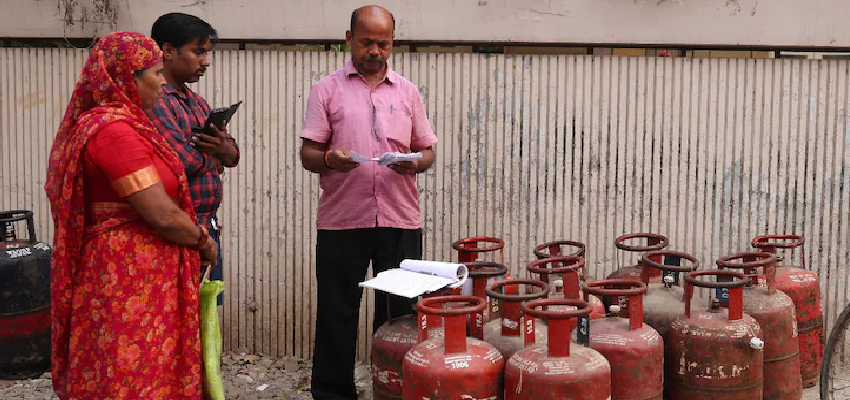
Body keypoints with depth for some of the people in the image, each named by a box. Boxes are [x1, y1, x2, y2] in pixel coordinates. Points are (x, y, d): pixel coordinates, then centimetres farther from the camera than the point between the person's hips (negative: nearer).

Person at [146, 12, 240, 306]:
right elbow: (183, 158, -23)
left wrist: (223, 147, -8)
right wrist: (213, 159, -1)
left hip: (208, 227, 9)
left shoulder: (197, 103, 16)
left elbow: (233, 155, 16)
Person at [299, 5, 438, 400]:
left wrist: (415, 163, -8)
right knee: (337, 312, 4)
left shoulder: (407, 92, 13)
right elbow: (307, 153, 3)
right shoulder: (327, 90, 6)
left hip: (400, 220, 2)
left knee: (398, 313, 6)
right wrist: (329, 159, -20)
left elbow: (427, 149, 15)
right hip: (341, 221, -2)